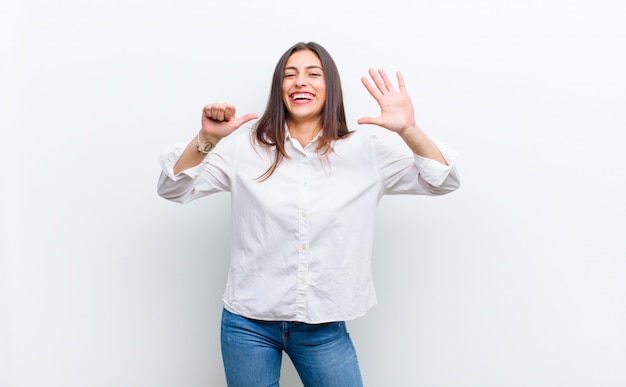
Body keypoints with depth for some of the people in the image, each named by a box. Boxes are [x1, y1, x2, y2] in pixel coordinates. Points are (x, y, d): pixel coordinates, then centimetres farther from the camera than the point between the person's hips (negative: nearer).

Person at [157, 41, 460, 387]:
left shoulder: (363, 151, -1)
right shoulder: (245, 148, -2)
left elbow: (442, 181, -2)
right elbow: (173, 188, -1)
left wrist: (408, 130, -19)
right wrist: (205, 138, -19)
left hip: (324, 328, 0)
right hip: (248, 324, 0)